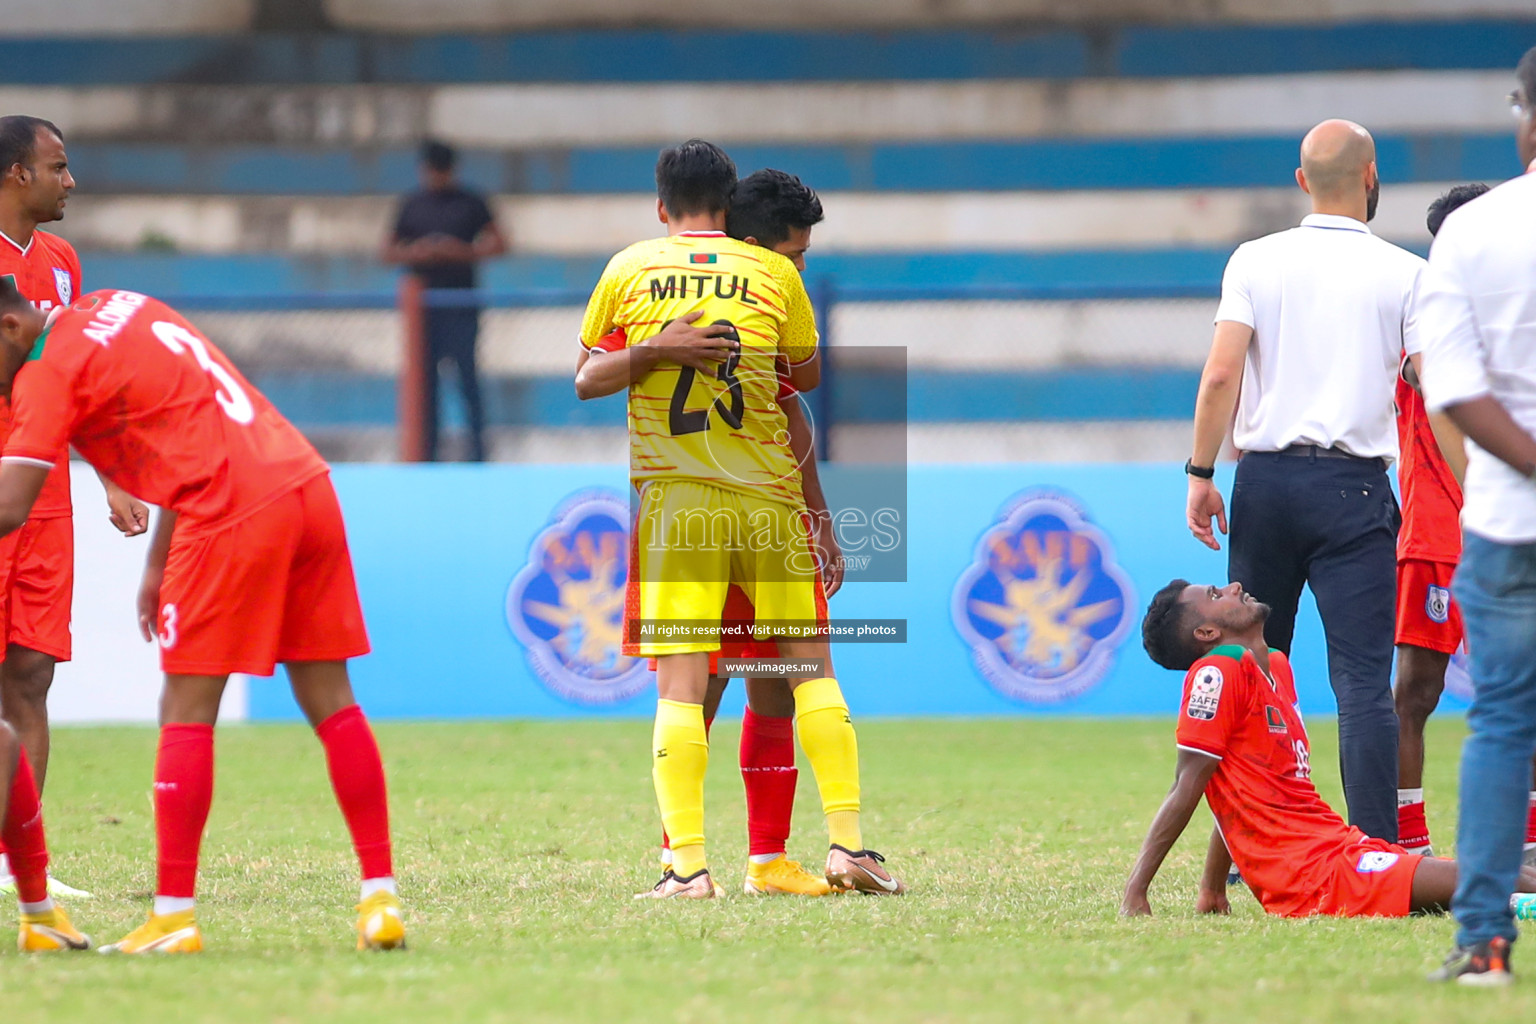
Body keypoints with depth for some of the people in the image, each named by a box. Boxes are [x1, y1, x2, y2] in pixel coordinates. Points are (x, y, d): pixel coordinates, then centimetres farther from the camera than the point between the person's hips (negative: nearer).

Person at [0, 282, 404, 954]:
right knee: (330, 702, 10)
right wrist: (159, 563, 25)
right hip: (308, 487, 8)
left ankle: (173, 918, 0)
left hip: (231, 519, -8)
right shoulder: (116, 308, 21)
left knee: (186, 713, 0)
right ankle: (380, 898, 10)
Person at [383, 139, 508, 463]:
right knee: (425, 380, 3)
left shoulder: (471, 204, 5)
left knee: (467, 376, -6)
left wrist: (464, 252, -12)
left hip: (461, 308, -3)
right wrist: (414, 253, -6)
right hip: (423, 306, 3)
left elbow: (498, 244, 4)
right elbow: (389, 251, 15)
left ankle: (477, 451, -2)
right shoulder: (411, 206, 13)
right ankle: (427, 452, 8)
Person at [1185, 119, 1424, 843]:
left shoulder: (1255, 261, 3)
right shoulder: (1403, 274, 0)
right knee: (1363, 681, -6)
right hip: (1355, 487, -2)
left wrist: (1200, 474, 1)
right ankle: (1377, 855, -13)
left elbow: (1221, 373, -5)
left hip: (1266, 482, 2)